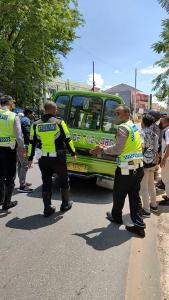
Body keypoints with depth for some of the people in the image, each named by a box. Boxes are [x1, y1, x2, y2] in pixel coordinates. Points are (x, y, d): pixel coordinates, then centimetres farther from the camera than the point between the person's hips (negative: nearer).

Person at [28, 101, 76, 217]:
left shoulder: (36, 125, 2)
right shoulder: (59, 122, -7)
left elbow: (32, 143, 6)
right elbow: (68, 140, -4)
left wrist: (30, 158, 14)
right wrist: (73, 153, 9)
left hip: (43, 159, 3)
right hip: (58, 158, -2)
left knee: (46, 183, 12)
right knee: (64, 180, 17)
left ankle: (47, 209, 17)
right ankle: (65, 204, 29)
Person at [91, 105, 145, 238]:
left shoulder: (123, 127, -13)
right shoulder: (135, 127, 14)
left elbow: (117, 149, -17)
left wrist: (103, 150, -2)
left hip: (126, 169, -8)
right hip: (138, 168, 8)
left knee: (119, 195, 13)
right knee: (135, 196, 11)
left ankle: (116, 216, 33)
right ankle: (139, 225, 12)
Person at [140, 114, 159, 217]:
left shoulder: (142, 133, -14)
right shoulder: (155, 135, 7)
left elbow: (141, 149, -24)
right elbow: (156, 151, 11)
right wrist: (156, 163, 20)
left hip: (144, 163, -7)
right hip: (152, 163, 8)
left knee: (144, 187, 3)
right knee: (151, 185, 21)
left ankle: (146, 210, 11)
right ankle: (154, 205, 36)